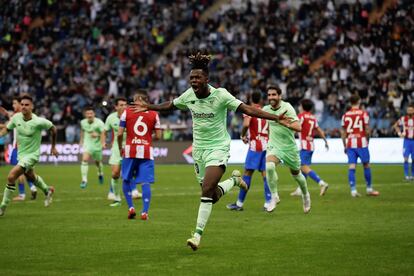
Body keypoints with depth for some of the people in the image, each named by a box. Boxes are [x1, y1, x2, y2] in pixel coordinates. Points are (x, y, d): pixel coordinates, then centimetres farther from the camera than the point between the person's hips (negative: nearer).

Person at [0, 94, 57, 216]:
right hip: (21, 153, 7)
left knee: (11, 177, -19)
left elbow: (53, 129, -7)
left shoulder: (38, 121, -24)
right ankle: (47, 190, 58)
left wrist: (53, 146, 4)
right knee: (30, 177, 28)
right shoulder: (16, 117, -10)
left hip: (32, 155, -7)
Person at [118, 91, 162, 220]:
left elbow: (120, 134, -1)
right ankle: (144, 212, -7)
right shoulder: (154, 114, 5)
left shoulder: (126, 112, 3)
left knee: (126, 180, 15)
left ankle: (131, 207, 6)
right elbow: (158, 136, 4)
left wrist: (120, 147, 15)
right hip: (147, 152, 0)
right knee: (146, 183, 0)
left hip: (130, 151, 0)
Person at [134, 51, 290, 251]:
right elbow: (170, 105, 19)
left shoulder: (220, 95, -16)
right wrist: (149, 107, 16)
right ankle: (234, 179, 40)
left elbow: (247, 109, -20)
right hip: (198, 149, 5)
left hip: (218, 148, -5)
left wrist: (276, 118, -28)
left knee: (207, 190, -21)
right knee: (212, 196, 8)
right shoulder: (188, 95, -2)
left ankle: (198, 234, -15)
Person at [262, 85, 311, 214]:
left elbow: (298, 128, -30)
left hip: (289, 147, -2)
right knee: (269, 166, -29)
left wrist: (284, 123, -46)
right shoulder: (266, 109, -4)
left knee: (296, 174, 15)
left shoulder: (287, 108, -19)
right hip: (274, 145, 2)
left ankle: (305, 195, 46)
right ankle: (274, 197, -14)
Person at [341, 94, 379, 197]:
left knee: (352, 167, 0)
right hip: (361, 142, -3)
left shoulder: (345, 115, 7)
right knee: (366, 165, 10)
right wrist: (367, 140, 10)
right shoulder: (363, 113, -3)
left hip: (349, 143, 3)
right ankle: (369, 189, 18)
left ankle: (353, 190, -5)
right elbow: (367, 130, -6)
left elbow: (343, 132, 8)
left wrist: (345, 146, 15)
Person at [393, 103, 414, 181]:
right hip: (406, 141, 0)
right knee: (406, 158, -8)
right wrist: (399, 133, 2)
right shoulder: (403, 119, -1)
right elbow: (395, 125, 14)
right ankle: (406, 175, -4)